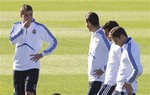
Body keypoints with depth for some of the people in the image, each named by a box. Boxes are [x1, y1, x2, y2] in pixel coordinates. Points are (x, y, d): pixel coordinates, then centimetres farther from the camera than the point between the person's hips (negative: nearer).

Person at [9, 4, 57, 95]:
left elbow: (54, 42, 1)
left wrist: (42, 54, -7)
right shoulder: (17, 26, 5)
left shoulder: (40, 27, -4)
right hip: (18, 67, 4)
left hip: (32, 67, -4)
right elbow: (12, 40, -13)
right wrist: (24, 28, -16)